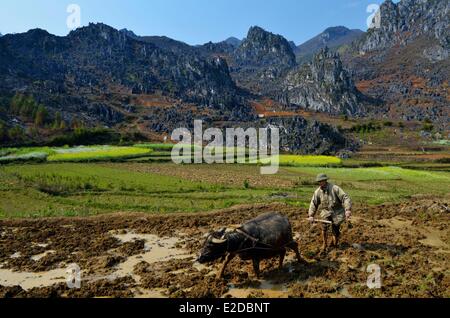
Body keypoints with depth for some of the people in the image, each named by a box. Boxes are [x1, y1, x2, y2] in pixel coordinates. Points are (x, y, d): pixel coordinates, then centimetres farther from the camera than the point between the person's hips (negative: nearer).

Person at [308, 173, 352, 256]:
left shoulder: (335, 188, -18)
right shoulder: (318, 192, -7)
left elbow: (345, 198, -21)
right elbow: (313, 203, -2)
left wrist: (348, 210, -32)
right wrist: (311, 215, -10)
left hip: (337, 212, -2)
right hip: (326, 212, 2)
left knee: (336, 230, 4)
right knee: (324, 227, -16)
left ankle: (334, 242, 38)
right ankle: (324, 245, 4)